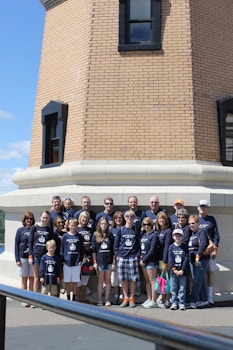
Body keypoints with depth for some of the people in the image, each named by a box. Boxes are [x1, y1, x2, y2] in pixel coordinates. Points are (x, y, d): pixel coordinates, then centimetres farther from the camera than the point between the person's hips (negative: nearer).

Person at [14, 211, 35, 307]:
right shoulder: (20, 230, 3)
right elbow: (16, 245, 2)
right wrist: (17, 259, -5)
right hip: (23, 258, -1)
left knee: (32, 278, 4)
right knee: (24, 278, 4)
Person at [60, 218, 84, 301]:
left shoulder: (79, 236, 4)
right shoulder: (65, 236, 1)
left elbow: (82, 249, 6)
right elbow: (62, 249, 2)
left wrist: (80, 260, -1)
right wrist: (63, 260, -4)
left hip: (76, 262, 1)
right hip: (67, 262, -1)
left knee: (75, 282, 7)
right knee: (67, 282, 6)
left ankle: (74, 298, 17)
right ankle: (68, 298, 17)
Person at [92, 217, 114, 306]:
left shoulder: (110, 235, 7)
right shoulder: (95, 235, 3)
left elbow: (113, 249, 7)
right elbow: (93, 249, 2)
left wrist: (114, 262, 2)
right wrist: (94, 262, -4)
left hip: (109, 261, 1)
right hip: (100, 261, -1)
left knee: (108, 281, 5)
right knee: (100, 281, 4)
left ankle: (107, 300, 12)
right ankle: (99, 300, 10)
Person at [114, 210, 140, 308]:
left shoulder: (136, 230, 5)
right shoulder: (121, 230, 6)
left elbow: (139, 244, 6)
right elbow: (116, 243, 8)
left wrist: (138, 255, -2)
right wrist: (117, 255, 0)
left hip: (133, 257, -1)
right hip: (122, 257, 1)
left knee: (133, 279, 0)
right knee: (124, 279, 5)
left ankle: (131, 298, 11)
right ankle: (125, 298, 16)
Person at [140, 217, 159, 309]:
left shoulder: (154, 235, -11)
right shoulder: (143, 234, 12)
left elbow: (152, 250, -15)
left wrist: (144, 260, -13)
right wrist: (141, 257, 3)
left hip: (151, 261, -8)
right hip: (144, 261, 8)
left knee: (152, 281, -4)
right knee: (147, 281, 12)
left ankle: (153, 301, 0)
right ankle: (149, 299, 20)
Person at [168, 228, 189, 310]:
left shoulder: (185, 247, 1)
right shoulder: (171, 247, 2)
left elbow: (186, 259, -4)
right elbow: (170, 259, -1)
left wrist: (182, 270, -11)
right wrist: (174, 269, -10)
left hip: (182, 272, -1)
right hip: (173, 272, 1)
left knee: (182, 288, 4)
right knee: (173, 289, 6)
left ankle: (181, 303, 12)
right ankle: (174, 303, 15)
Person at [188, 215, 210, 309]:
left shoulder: (201, 231, -7)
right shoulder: (191, 233, 16)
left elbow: (203, 244, -19)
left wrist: (198, 256, -21)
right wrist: (190, 258, 8)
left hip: (201, 260, -8)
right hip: (192, 260, 8)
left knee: (197, 281, -6)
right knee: (200, 281, 13)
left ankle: (193, 301, -5)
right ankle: (204, 300, 21)